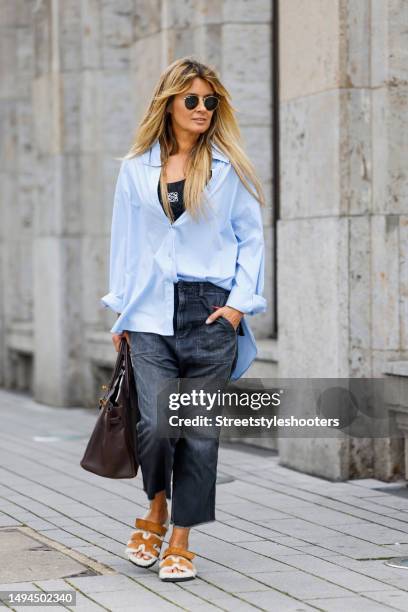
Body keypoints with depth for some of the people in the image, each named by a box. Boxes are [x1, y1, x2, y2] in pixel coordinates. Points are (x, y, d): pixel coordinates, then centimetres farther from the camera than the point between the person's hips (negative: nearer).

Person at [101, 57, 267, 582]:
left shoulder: (229, 168, 6)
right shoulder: (136, 168, 9)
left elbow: (251, 238, 7)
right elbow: (124, 239, 13)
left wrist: (240, 301, -3)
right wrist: (121, 308, 9)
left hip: (212, 310, 0)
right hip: (152, 312, 0)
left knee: (200, 431, 0)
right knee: (155, 424, -11)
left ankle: (180, 542, 11)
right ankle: (156, 513, 18)